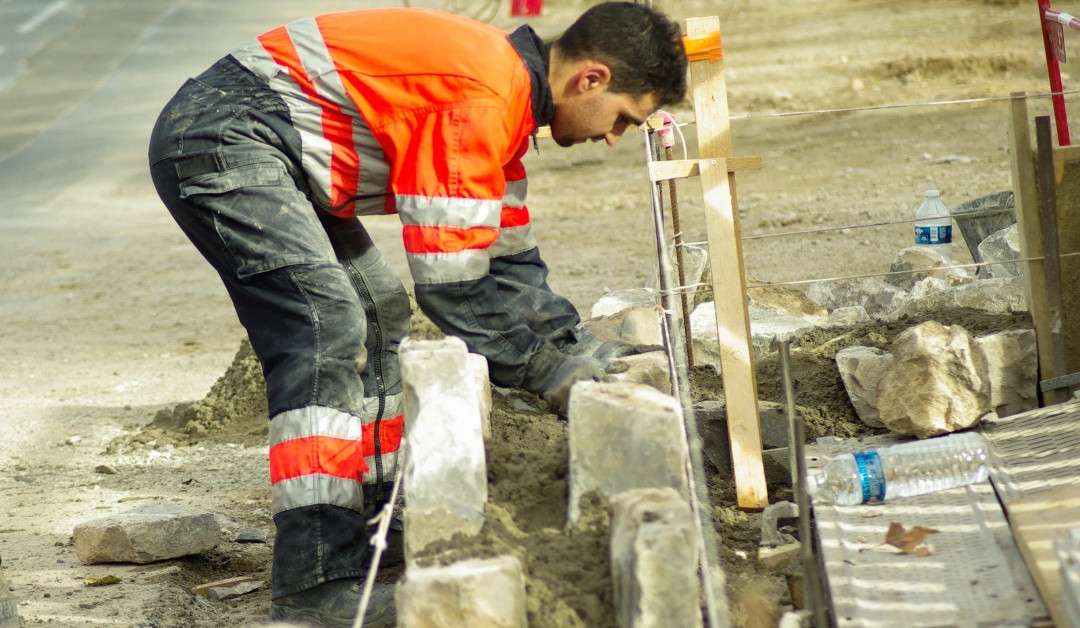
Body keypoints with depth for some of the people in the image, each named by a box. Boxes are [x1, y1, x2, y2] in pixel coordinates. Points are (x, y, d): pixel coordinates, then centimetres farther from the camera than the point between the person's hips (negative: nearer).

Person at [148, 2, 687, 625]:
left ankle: (380, 522, 24)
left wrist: (582, 350, 14)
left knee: (377, 317, 18)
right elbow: (451, 281, -19)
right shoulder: (483, 100, -20)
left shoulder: (506, 92, 12)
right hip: (219, 136, -12)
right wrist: (551, 371, -8)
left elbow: (510, 262, 21)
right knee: (327, 326, -22)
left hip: (266, 153, 12)